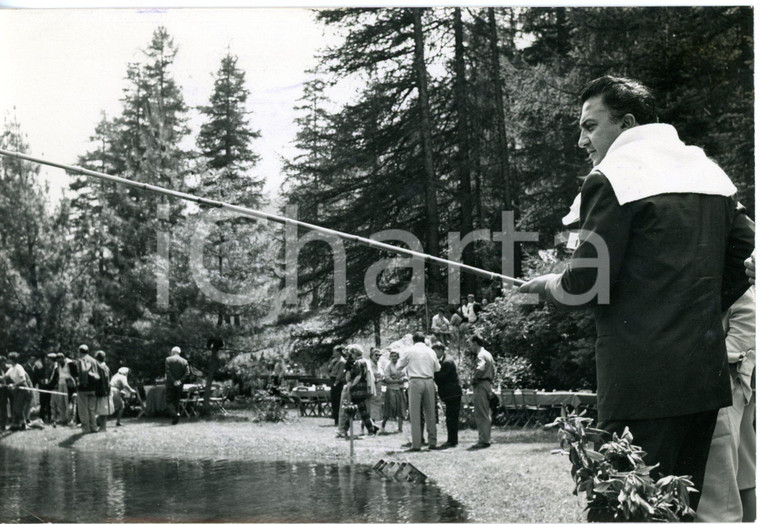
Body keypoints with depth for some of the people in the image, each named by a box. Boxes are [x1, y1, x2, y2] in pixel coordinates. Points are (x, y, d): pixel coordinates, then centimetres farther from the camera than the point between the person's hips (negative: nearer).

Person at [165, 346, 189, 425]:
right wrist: (180, 380, -8)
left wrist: (174, 381, -13)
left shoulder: (168, 359, -1)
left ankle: (175, 414, -24)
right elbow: (187, 373, -3)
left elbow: (167, 371, -12)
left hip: (170, 384, -4)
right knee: (176, 402, 11)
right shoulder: (184, 361, 8)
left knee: (169, 401, -2)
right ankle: (174, 419, 9)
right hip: (179, 385, 4)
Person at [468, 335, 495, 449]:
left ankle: (483, 440, -8)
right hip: (488, 384, 10)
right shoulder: (487, 354, 19)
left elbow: (480, 368, -30)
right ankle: (486, 439, 19)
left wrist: (474, 378, -16)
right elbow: (494, 370, 24)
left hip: (481, 385, -10)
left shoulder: (481, 355, -13)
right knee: (485, 415, 14)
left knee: (481, 415, -8)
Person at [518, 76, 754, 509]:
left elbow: (585, 284, -11)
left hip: (642, 378, -7)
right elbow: (747, 250, 14)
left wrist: (547, 286, 9)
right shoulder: (709, 171, 15)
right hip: (707, 372, 8)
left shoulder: (611, 180, -7)